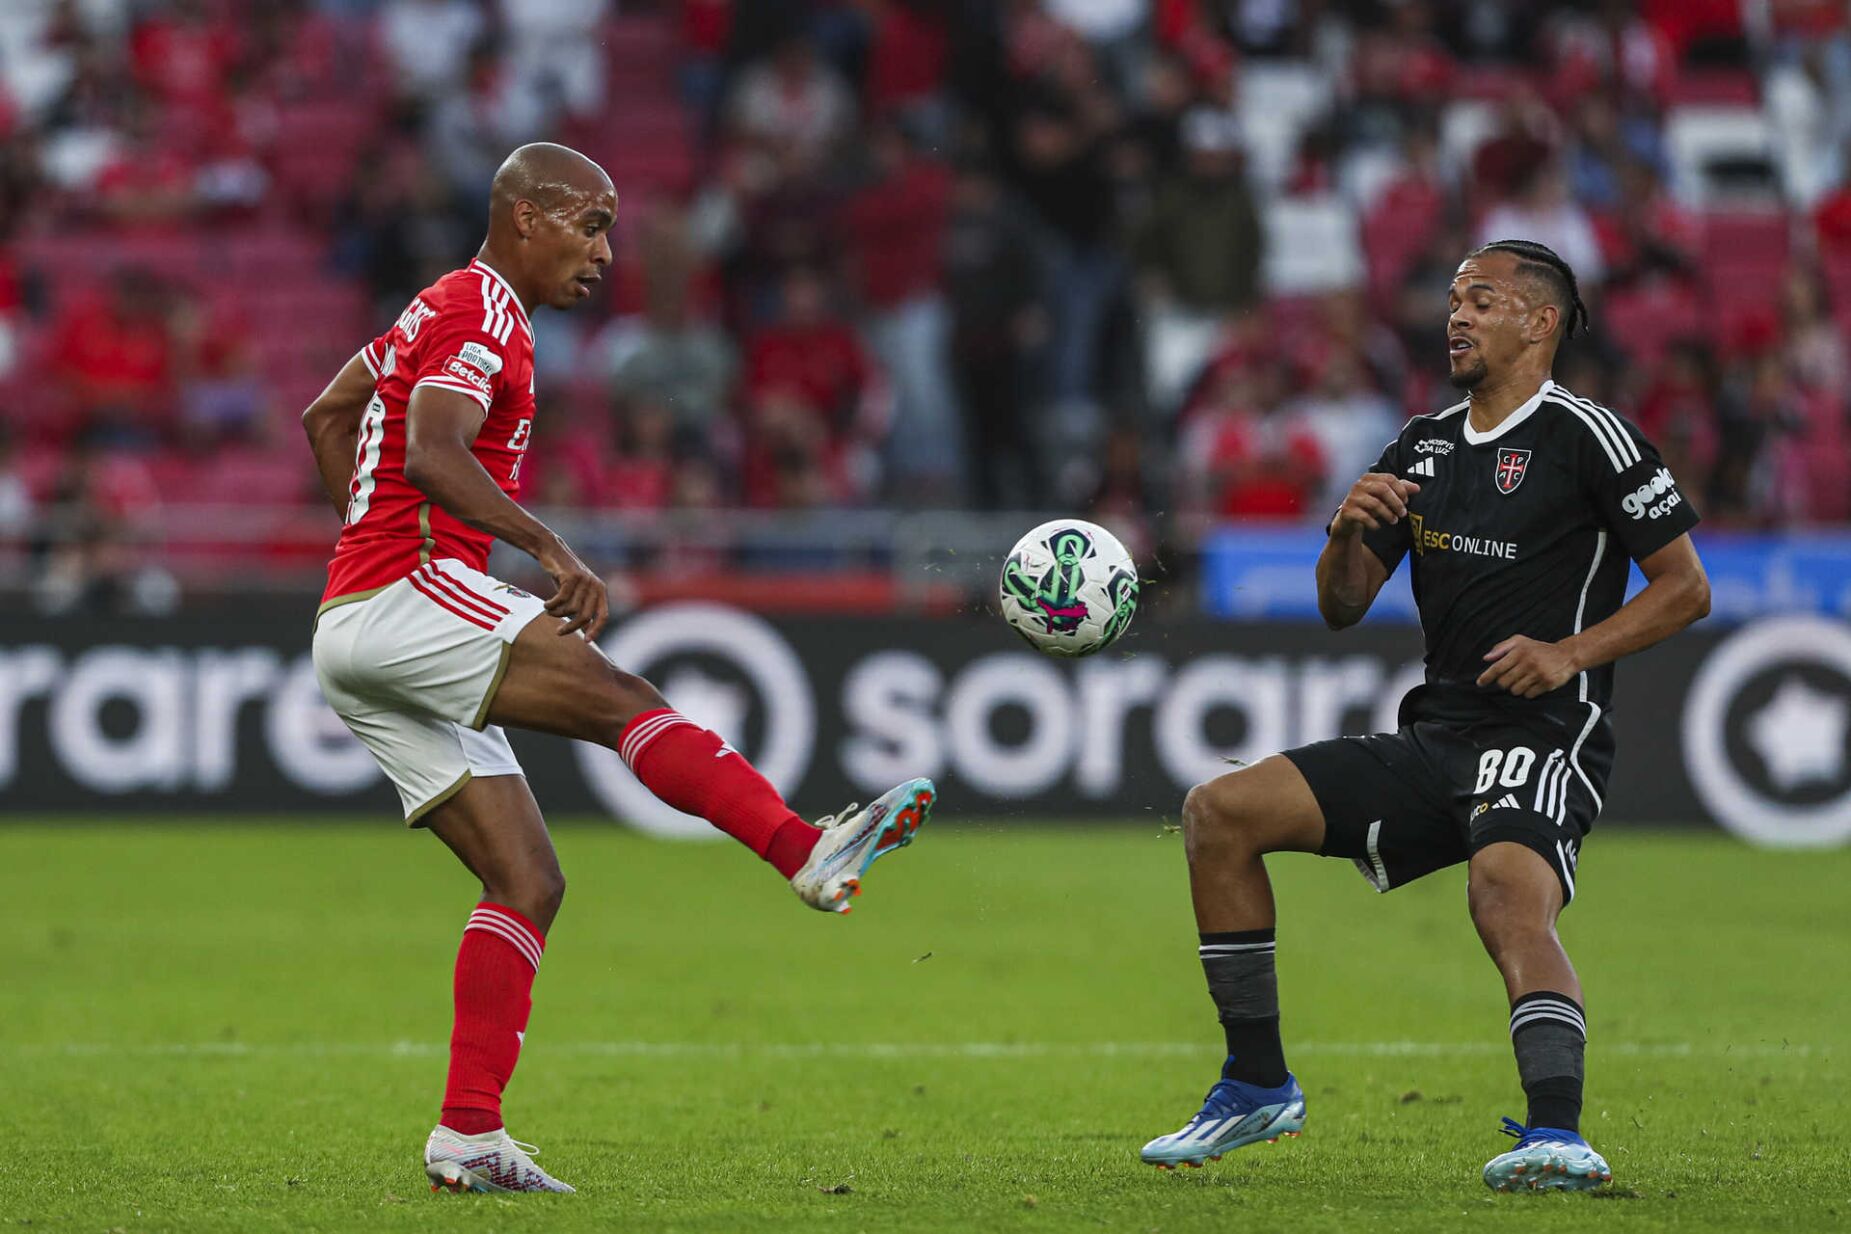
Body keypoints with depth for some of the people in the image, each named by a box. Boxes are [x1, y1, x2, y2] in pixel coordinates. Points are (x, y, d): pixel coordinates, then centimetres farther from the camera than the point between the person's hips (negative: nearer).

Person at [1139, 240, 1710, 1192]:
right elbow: (1342, 606, 17)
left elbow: (1686, 588, -3)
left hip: (1541, 740, -7)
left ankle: (1557, 1134, -49)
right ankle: (1259, 1086, 4)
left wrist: (1569, 653, -15)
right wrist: (1349, 530, -5)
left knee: (1509, 901, -36)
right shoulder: (1422, 446, 16)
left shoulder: (1583, 437, -4)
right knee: (1220, 810, -2)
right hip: (1430, 744, 8)